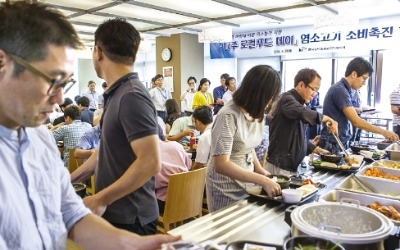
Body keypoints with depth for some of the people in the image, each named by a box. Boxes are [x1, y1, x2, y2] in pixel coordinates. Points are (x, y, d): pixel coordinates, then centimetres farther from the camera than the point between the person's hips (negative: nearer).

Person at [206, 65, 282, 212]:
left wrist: (260, 170, -3)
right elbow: (221, 164, -29)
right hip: (226, 187, -7)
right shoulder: (229, 116, -25)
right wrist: (262, 180, -31)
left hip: (246, 182, 7)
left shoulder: (256, 113, -2)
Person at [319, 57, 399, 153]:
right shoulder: (340, 90, -17)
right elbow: (356, 121, -22)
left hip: (341, 142, 9)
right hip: (333, 144, -9)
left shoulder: (343, 89, 11)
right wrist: (384, 132, -17)